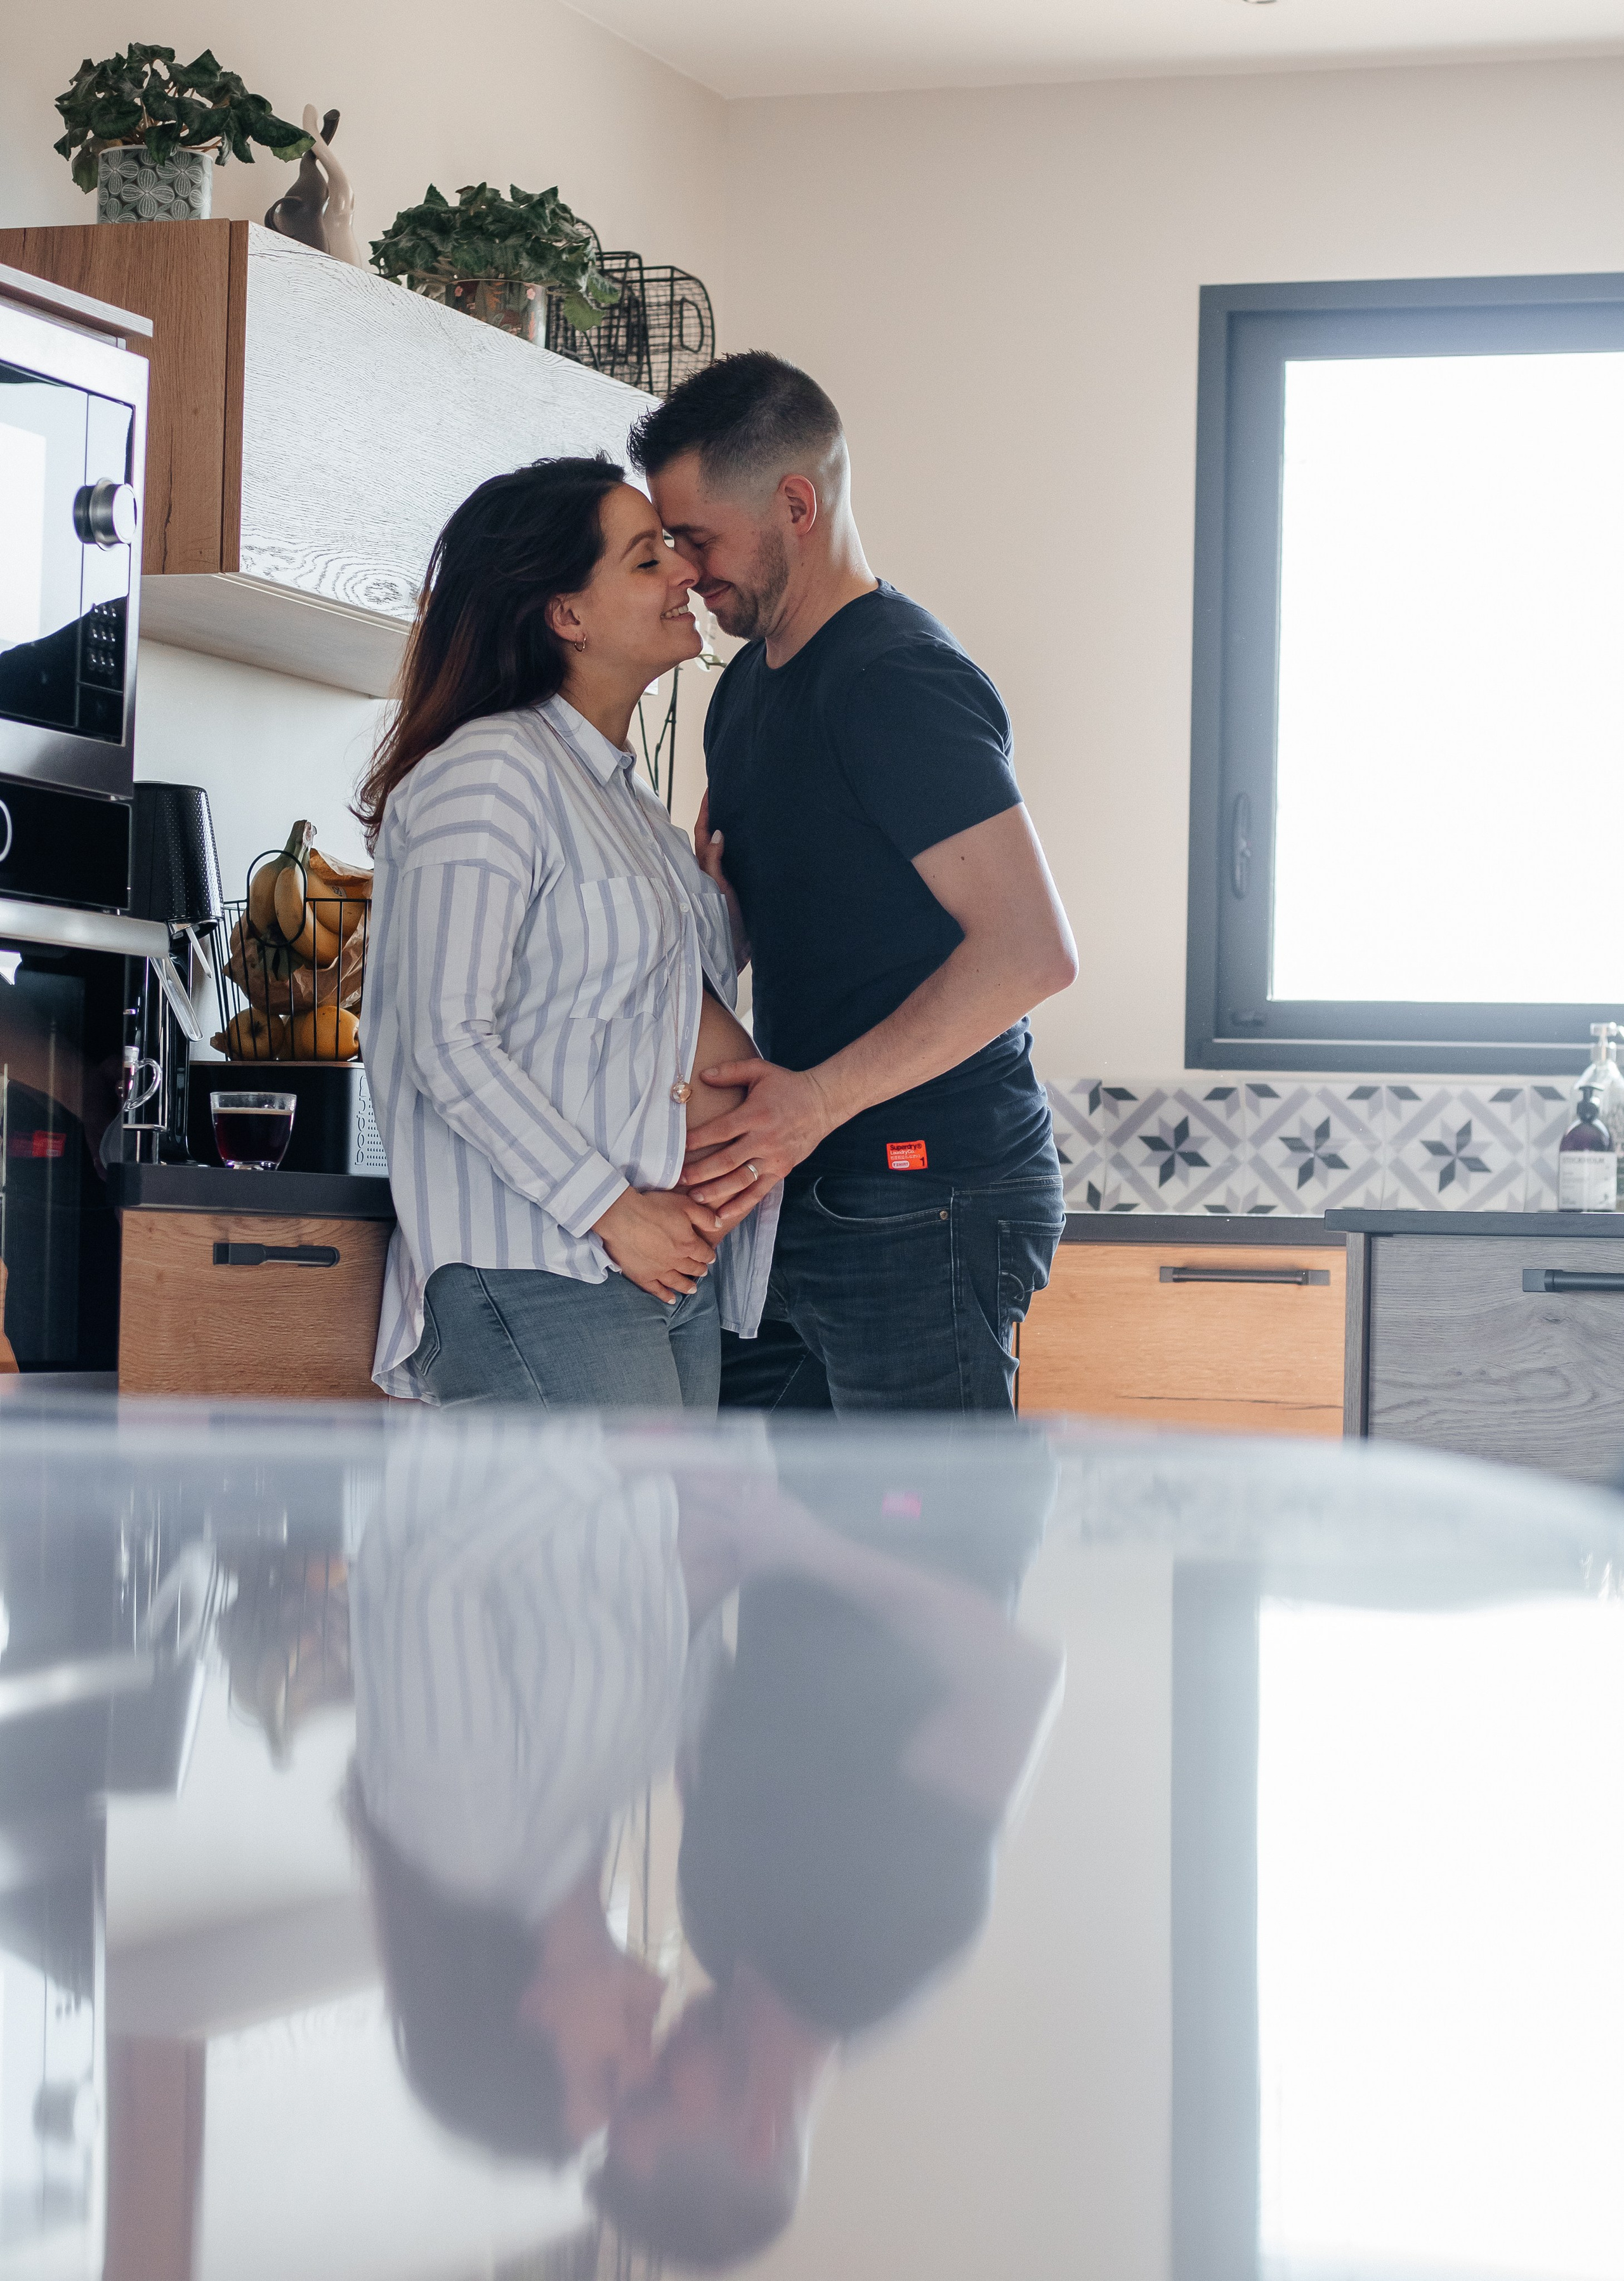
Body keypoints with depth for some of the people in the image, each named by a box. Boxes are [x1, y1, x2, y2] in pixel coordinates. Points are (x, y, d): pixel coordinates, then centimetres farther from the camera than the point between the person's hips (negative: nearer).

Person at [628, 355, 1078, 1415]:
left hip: (930, 1201, -10)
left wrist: (819, 1097, -21)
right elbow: (723, 918, 25)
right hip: (819, 1198, 10)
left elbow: (1033, 948, -22)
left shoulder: (897, 681, -15)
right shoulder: (751, 687, 17)